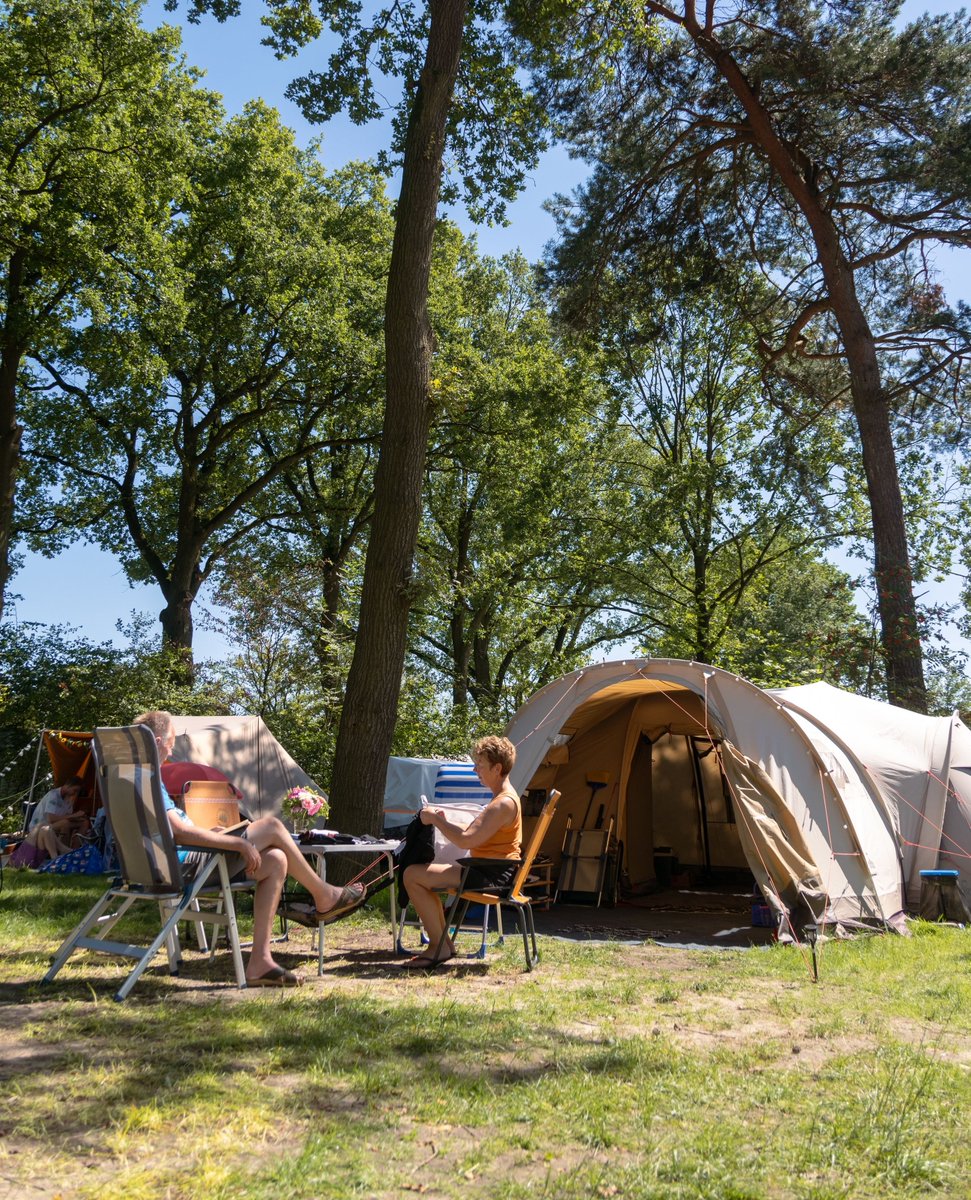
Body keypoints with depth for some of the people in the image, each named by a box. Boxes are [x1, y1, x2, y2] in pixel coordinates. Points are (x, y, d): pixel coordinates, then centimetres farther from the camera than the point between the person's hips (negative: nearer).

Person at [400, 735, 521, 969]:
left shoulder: (504, 803, -20)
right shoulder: (503, 798, 15)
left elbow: (466, 841, -26)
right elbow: (476, 836, 19)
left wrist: (435, 819, -13)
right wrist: (445, 822, 9)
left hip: (490, 875, -11)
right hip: (487, 870, 11)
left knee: (413, 875, -15)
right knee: (422, 875, 21)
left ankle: (439, 946, -7)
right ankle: (443, 943, 16)